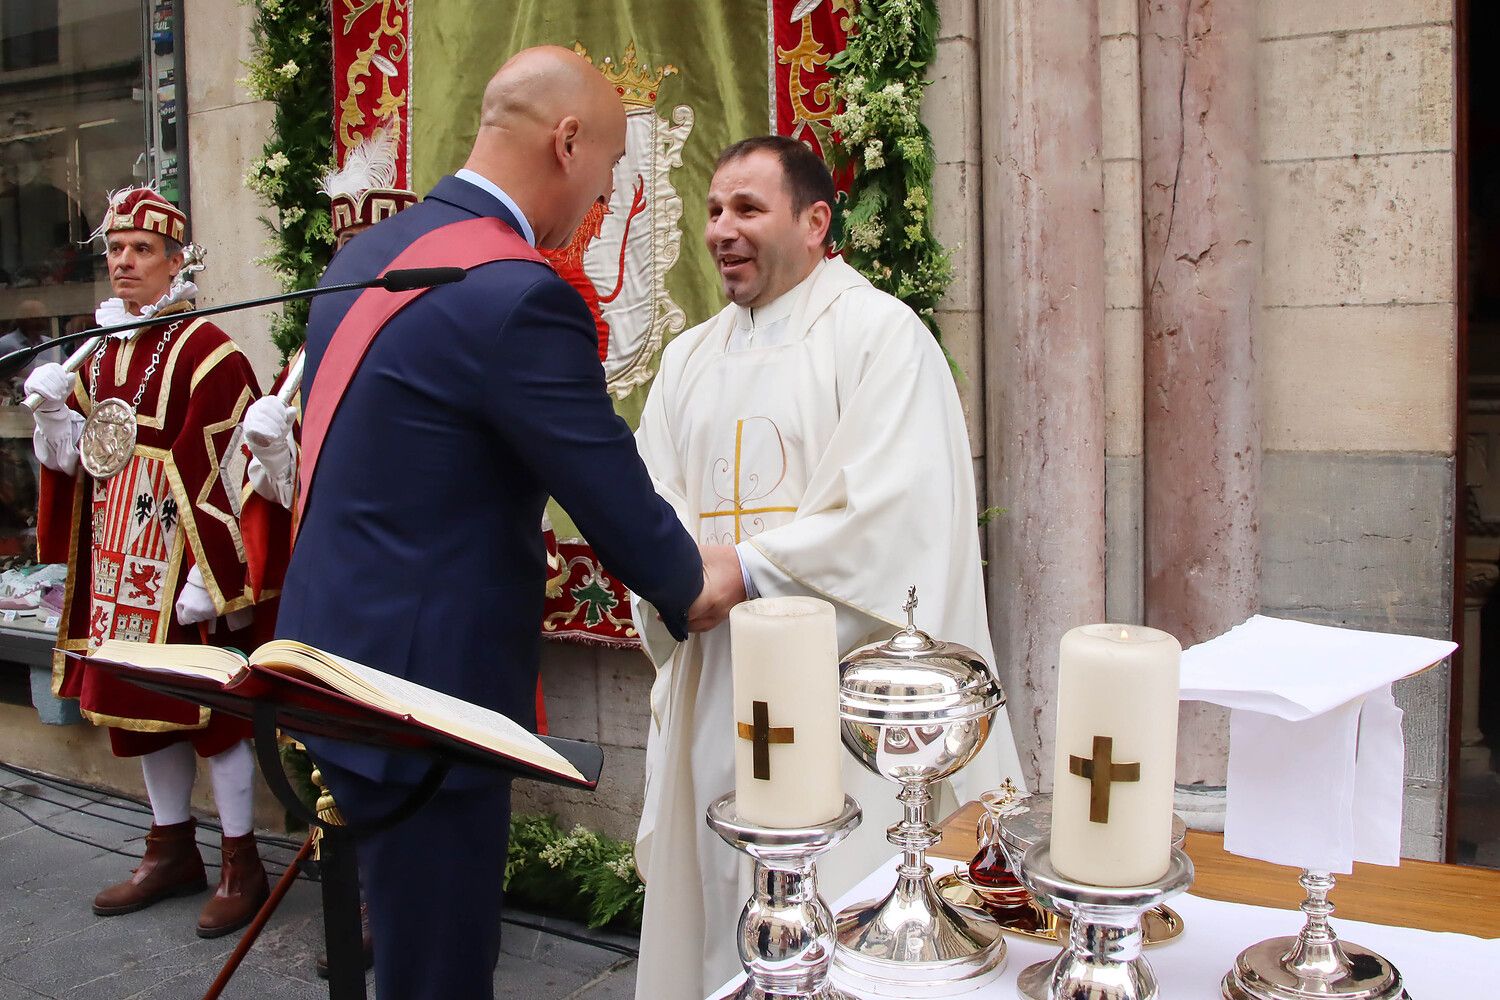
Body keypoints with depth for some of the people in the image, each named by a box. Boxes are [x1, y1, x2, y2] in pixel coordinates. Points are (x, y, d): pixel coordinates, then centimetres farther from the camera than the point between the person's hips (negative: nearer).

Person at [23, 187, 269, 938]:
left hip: (181, 559, -8)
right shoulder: (98, 352, 11)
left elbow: (218, 478, -17)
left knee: (208, 701, 0)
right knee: (137, 700, 14)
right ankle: (172, 849, 29)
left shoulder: (206, 352, -13)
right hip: (117, 560, 8)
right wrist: (53, 410, -6)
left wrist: (207, 575, -20)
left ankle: (241, 863, 13)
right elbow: (72, 459, 14)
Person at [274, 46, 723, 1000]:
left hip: (339, 655, 9)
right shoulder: (519, 294, -22)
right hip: (424, 684, -9)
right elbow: (614, 495, -16)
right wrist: (695, 588, 4)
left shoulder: (370, 252, 7)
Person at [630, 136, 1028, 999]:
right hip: (715, 692, 6)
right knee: (716, 907, 11)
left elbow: (893, 510, -16)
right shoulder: (691, 358, 16)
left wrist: (748, 569, -16)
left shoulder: (879, 332, -5)